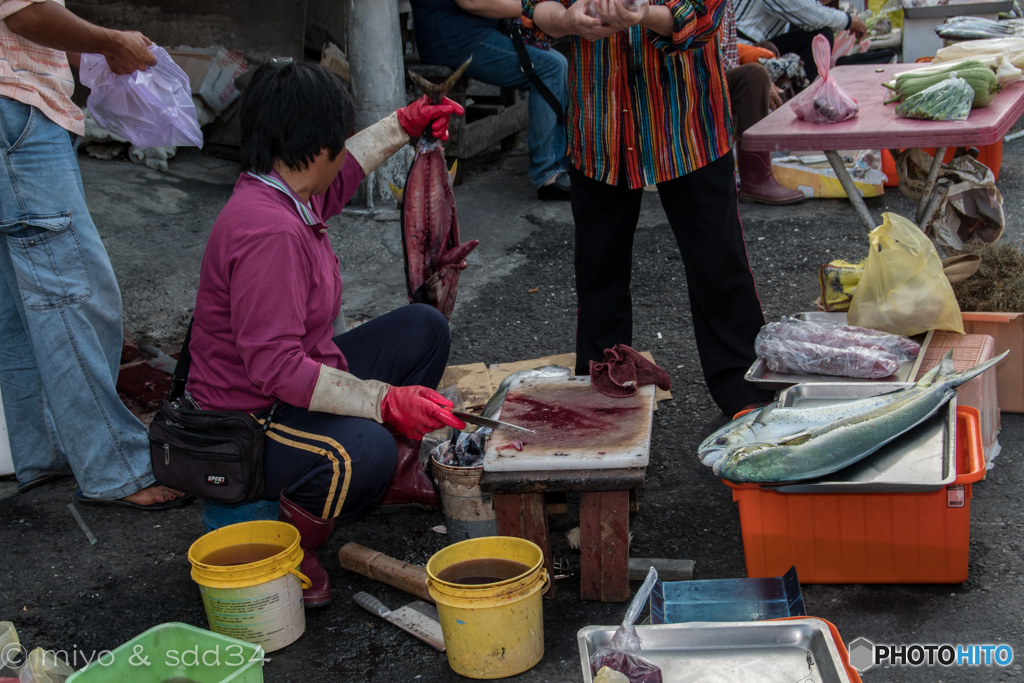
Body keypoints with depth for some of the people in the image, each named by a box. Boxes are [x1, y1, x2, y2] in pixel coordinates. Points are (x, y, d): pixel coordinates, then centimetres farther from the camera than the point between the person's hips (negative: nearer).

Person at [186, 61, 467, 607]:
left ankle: (395, 473, 27)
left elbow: (337, 174, 28)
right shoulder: (267, 233, -31)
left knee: (423, 327, 16)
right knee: (362, 452, -40)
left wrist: (406, 124, 35)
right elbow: (275, 368, -34)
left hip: (299, 390, 11)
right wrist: (384, 401, -34)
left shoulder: (281, 193, 2)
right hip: (249, 423, -11)